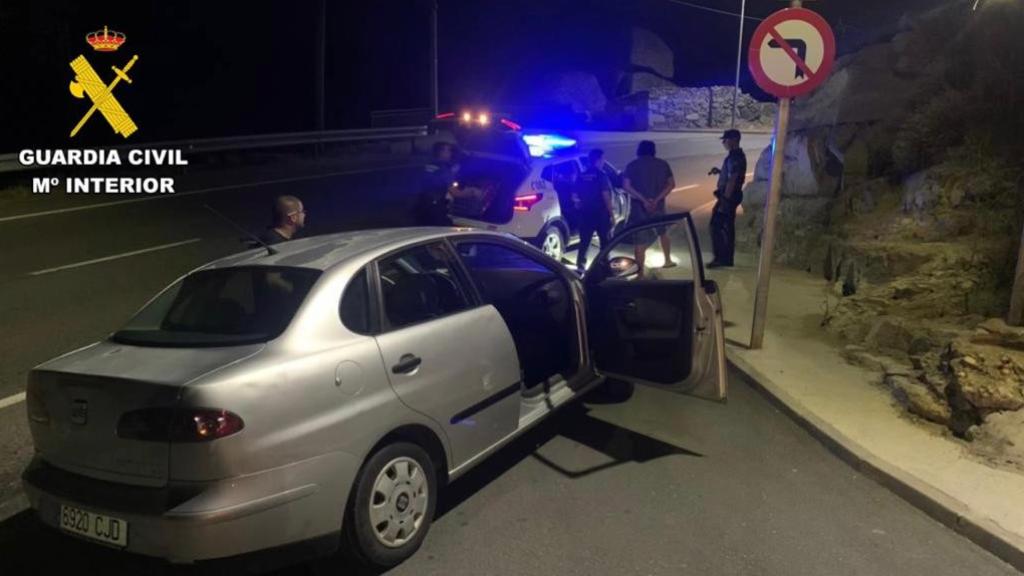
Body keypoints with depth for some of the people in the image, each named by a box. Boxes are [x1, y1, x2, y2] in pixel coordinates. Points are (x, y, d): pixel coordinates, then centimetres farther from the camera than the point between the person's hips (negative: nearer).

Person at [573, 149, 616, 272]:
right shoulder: (601, 175, -11)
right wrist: (612, 214, -12)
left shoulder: (582, 176, 6)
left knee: (584, 241, 9)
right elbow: (606, 196, -15)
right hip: (600, 213, -5)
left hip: (585, 213, 5)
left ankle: (580, 265, 5)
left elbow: (575, 196, 8)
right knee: (605, 242, 8)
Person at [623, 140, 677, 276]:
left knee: (639, 241, 0)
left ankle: (641, 272, 0)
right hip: (658, 207, 3)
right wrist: (657, 199, -11)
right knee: (663, 233, 28)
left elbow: (626, 186, -13)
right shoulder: (663, 164, 6)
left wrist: (643, 199, -16)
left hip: (639, 208, -3)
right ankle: (668, 260, 36)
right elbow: (671, 184, -1)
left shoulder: (632, 166, -1)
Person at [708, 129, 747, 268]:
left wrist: (724, 200, -23)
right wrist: (719, 171, 13)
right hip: (731, 196, 10)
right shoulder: (737, 156, 14)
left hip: (728, 196, -10)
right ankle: (726, 258, 18)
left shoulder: (734, 157, -18)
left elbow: (732, 180, -23)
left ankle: (721, 258, -4)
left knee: (717, 226, -7)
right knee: (727, 226, 13)